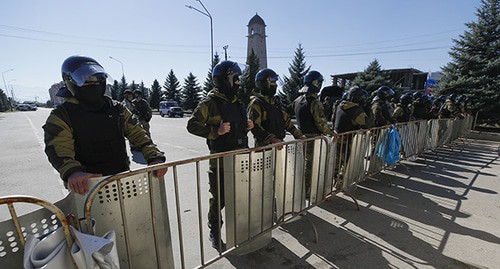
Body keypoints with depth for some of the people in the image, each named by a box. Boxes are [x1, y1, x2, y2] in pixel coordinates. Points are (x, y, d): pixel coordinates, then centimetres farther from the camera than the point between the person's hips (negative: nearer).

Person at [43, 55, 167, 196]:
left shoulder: (117, 109, 10)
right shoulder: (60, 117, 1)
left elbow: (137, 133, 4)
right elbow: (59, 149, -13)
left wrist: (155, 157, -12)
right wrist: (72, 172, -35)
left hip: (122, 178, 2)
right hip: (85, 185, -2)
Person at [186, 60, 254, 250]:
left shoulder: (236, 102, 13)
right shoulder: (210, 102, -11)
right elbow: (192, 125, -12)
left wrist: (246, 127, 5)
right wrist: (216, 131, -23)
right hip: (220, 161, -7)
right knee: (219, 199, 6)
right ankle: (214, 233, 29)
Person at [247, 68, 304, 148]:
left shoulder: (275, 102, 17)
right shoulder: (256, 103, -11)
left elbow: (286, 120, 19)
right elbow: (255, 127, -22)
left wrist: (298, 135, 11)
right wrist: (272, 139, -32)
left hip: (279, 145, 8)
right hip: (264, 146, -8)